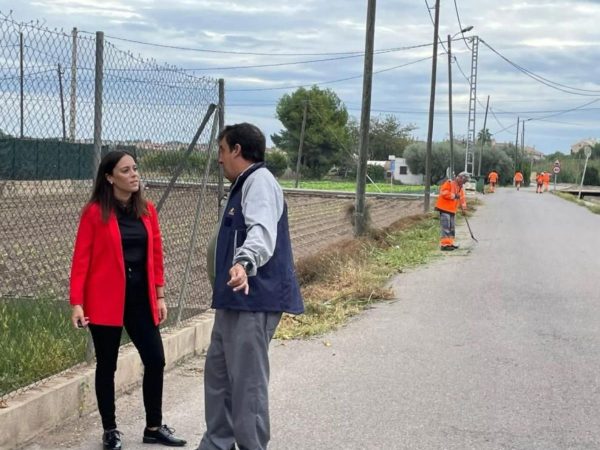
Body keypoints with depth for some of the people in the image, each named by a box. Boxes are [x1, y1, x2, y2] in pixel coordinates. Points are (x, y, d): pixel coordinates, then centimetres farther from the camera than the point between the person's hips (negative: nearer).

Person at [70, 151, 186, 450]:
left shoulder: (147, 210, 6)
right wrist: (77, 303, -14)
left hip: (140, 297, 5)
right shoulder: (94, 212, -8)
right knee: (107, 365, 6)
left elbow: (156, 254, 11)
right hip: (105, 299, -5)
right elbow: (81, 259, -9)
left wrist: (159, 296, 9)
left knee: (155, 360, 5)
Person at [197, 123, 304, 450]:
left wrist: (244, 262, -52)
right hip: (235, 300, 11)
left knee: (247, 382, -7)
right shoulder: (244, 185, 20)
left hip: (253, 300, -11)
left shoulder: (260, 181, -15)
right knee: (218, 372, 17)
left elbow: (262, 231, -34)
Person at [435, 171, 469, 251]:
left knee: (451, 227, 14)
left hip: (452, 210, 9)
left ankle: (450, 243, 24)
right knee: (446, 227, -14)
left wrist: (463, 207, 5)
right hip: (444, 208, -9)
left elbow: (462, 198, 19)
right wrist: (454, 196, -20)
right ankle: (444, 244, -15)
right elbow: (443, 192, -20)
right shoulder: (449, 183, -10)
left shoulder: (461, 188, 17)